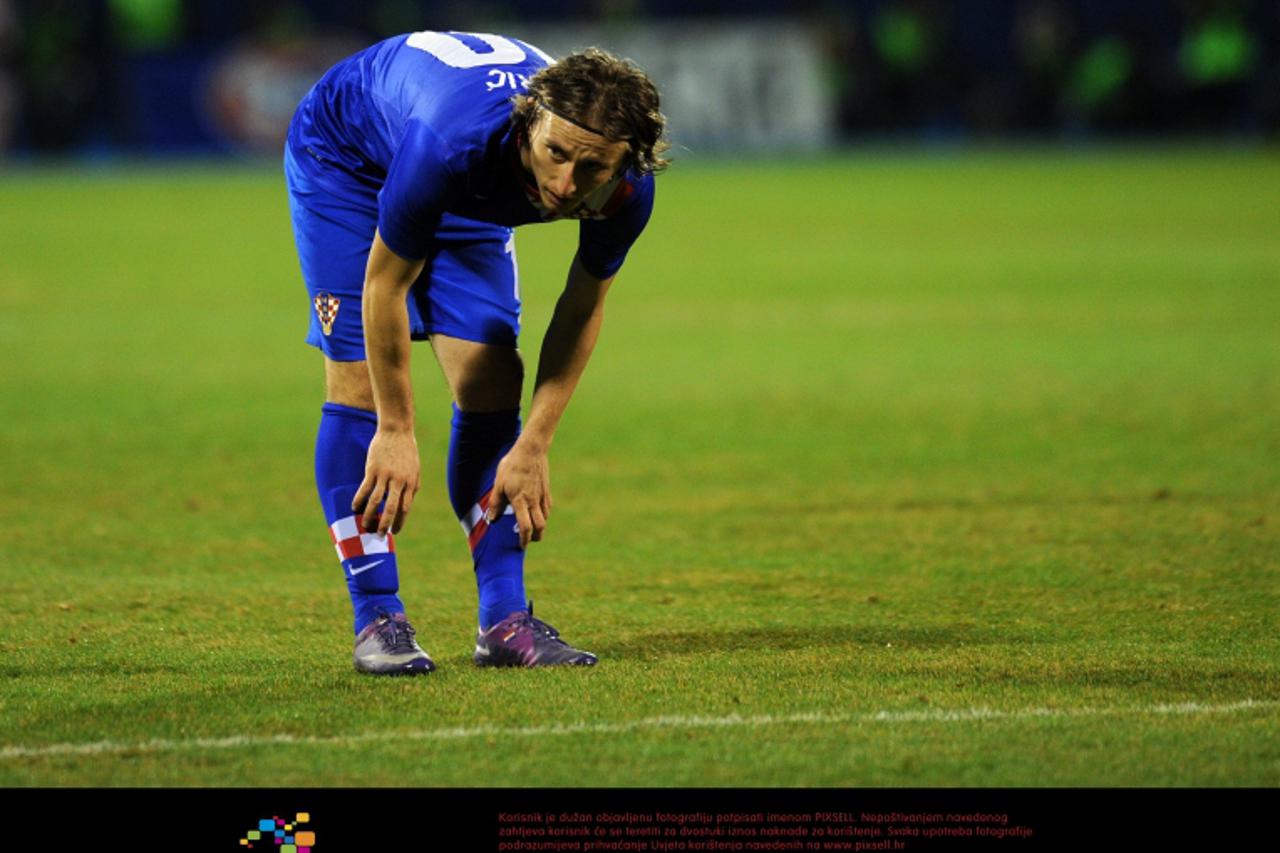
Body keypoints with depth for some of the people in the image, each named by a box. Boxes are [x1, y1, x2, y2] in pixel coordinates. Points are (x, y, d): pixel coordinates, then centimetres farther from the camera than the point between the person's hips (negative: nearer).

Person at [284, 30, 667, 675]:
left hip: (468, 198, 5)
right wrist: (396, 432, -22)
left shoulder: (626, 191, -32)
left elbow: (582, 308, -12)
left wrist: (534, 447, -12)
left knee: (491, 380, -5)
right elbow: (385, 283, -30)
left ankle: (503, 620, 0)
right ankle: (376, 617, -11)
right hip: (345, 156, -4)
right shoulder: (451, 141, -46)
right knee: (359, 377, -14)